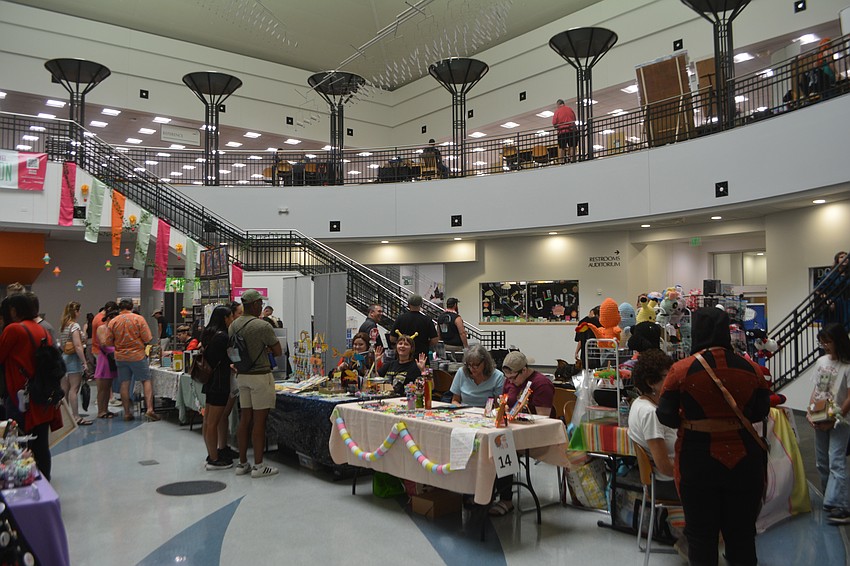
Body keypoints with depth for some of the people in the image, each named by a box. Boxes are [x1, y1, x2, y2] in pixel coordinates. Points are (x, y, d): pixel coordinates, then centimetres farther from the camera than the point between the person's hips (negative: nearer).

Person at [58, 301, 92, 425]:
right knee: (74, 388, -7)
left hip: (63, 357, 9)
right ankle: (76, 417, -6)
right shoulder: (74, 326, -14)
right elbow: (78, 346, -18)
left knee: (64, 389, 12)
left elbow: (61, 344, 16)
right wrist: (84, 362, -17)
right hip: (73, 358, -9)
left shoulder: (62, 325, 12)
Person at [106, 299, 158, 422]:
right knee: (146, 381, 4)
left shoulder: (113, 322, 0)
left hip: (120, 356, 3)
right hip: (138, 355, -3)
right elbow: (147, 338, -11)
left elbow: (108, 342, 3)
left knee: (124, 384, 8)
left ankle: (127, 413, 12)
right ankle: (149, 409, -7)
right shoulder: (139, 318, -8)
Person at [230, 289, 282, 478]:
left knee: (245, 419, 13)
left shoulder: (233, 326, 5)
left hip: (242, 376, 7)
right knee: (259, 421, -1)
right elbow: (278, 351, -7)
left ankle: (242, 463, 19)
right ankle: (258, 466, 5)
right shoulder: (263, 327, -16)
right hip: (260, 376, -7)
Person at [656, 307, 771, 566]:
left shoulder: (681, 369, -13)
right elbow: (761, 412, 5)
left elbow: (665, 416, -10)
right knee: (742, 532, 18)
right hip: (744, 459, 3)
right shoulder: (751, 369, -6)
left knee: (701, 534, 13)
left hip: (698, 459, -2)